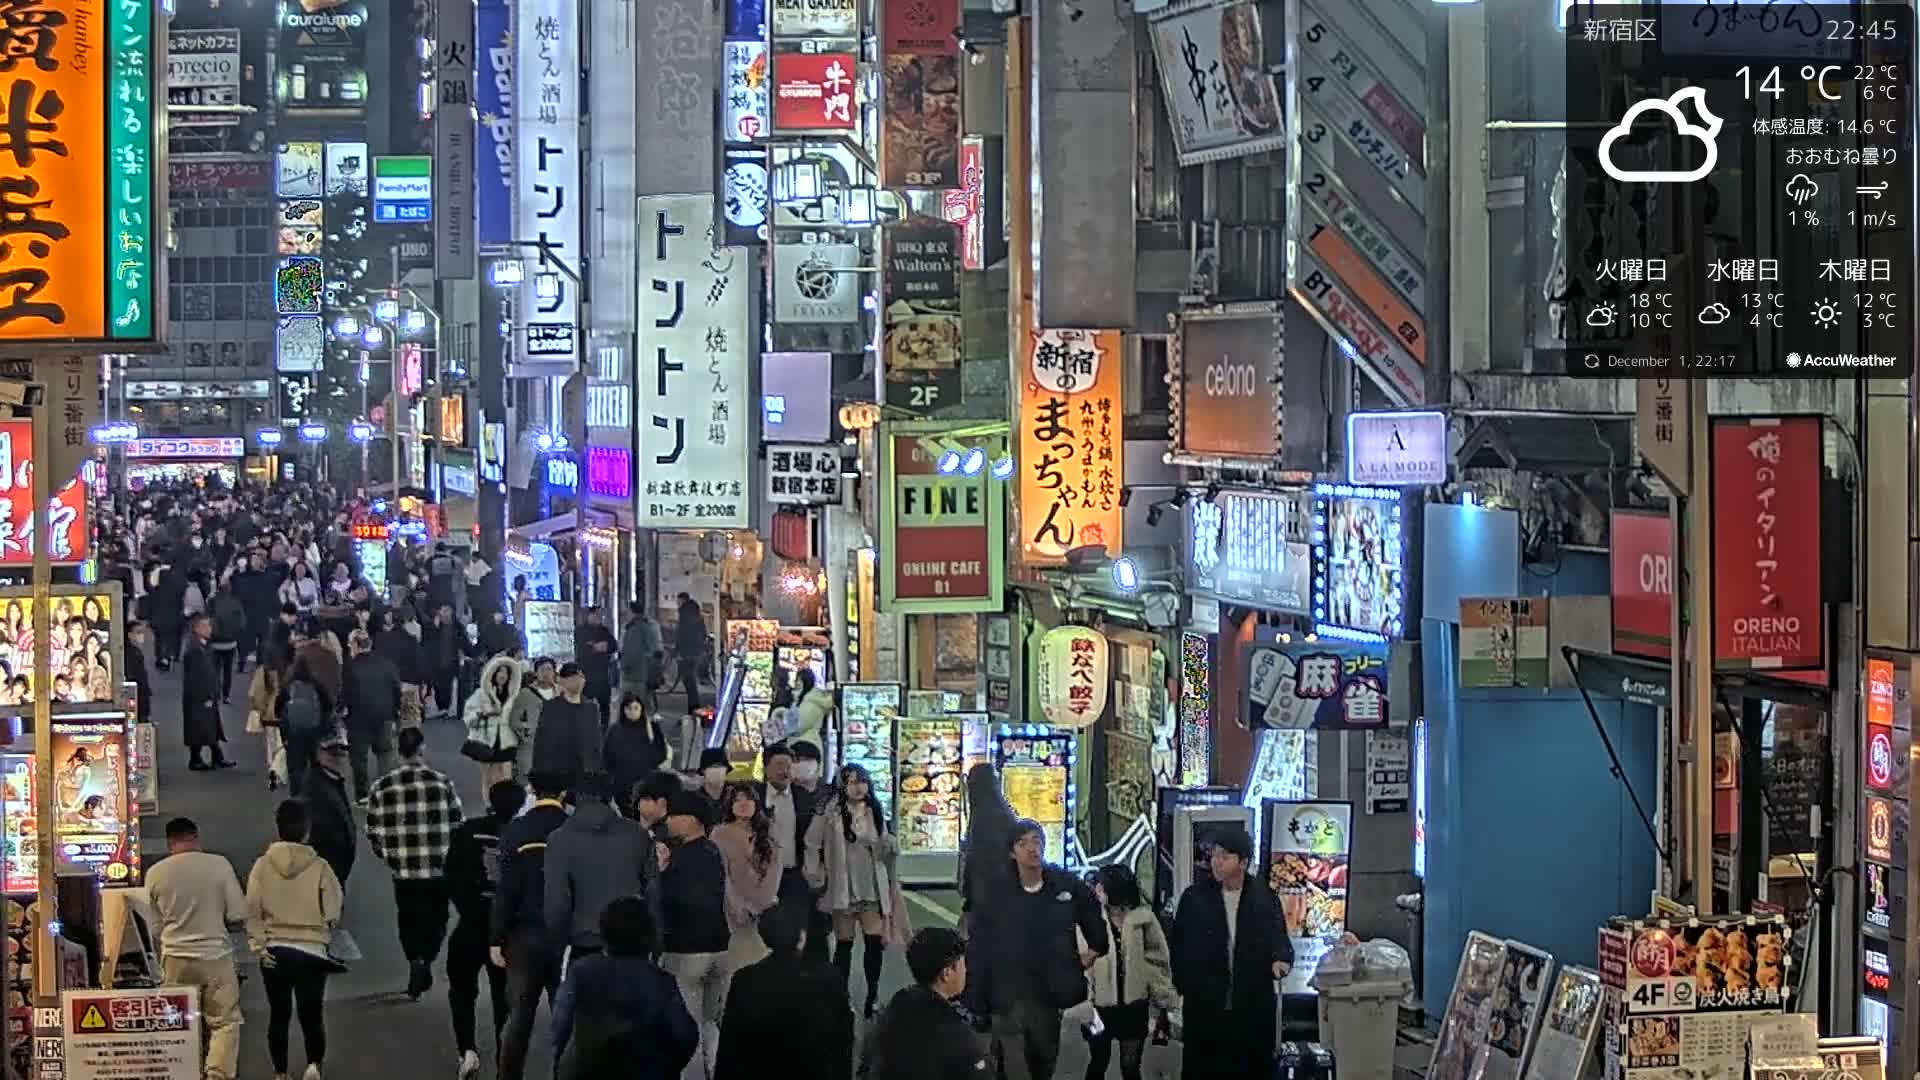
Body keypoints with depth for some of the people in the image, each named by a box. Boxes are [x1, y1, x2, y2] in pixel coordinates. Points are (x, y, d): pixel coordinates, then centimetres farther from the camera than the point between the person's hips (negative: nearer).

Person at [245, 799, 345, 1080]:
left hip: (274, 951, 2)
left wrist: (257, 944, -2)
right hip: (311, 951, -2)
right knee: (311, 1014, 3)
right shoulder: (319, 867, -8)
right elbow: (332, 914, -6)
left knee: (278, 1014, 15)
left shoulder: (262, 865, -4)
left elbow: (252, 910, -7)